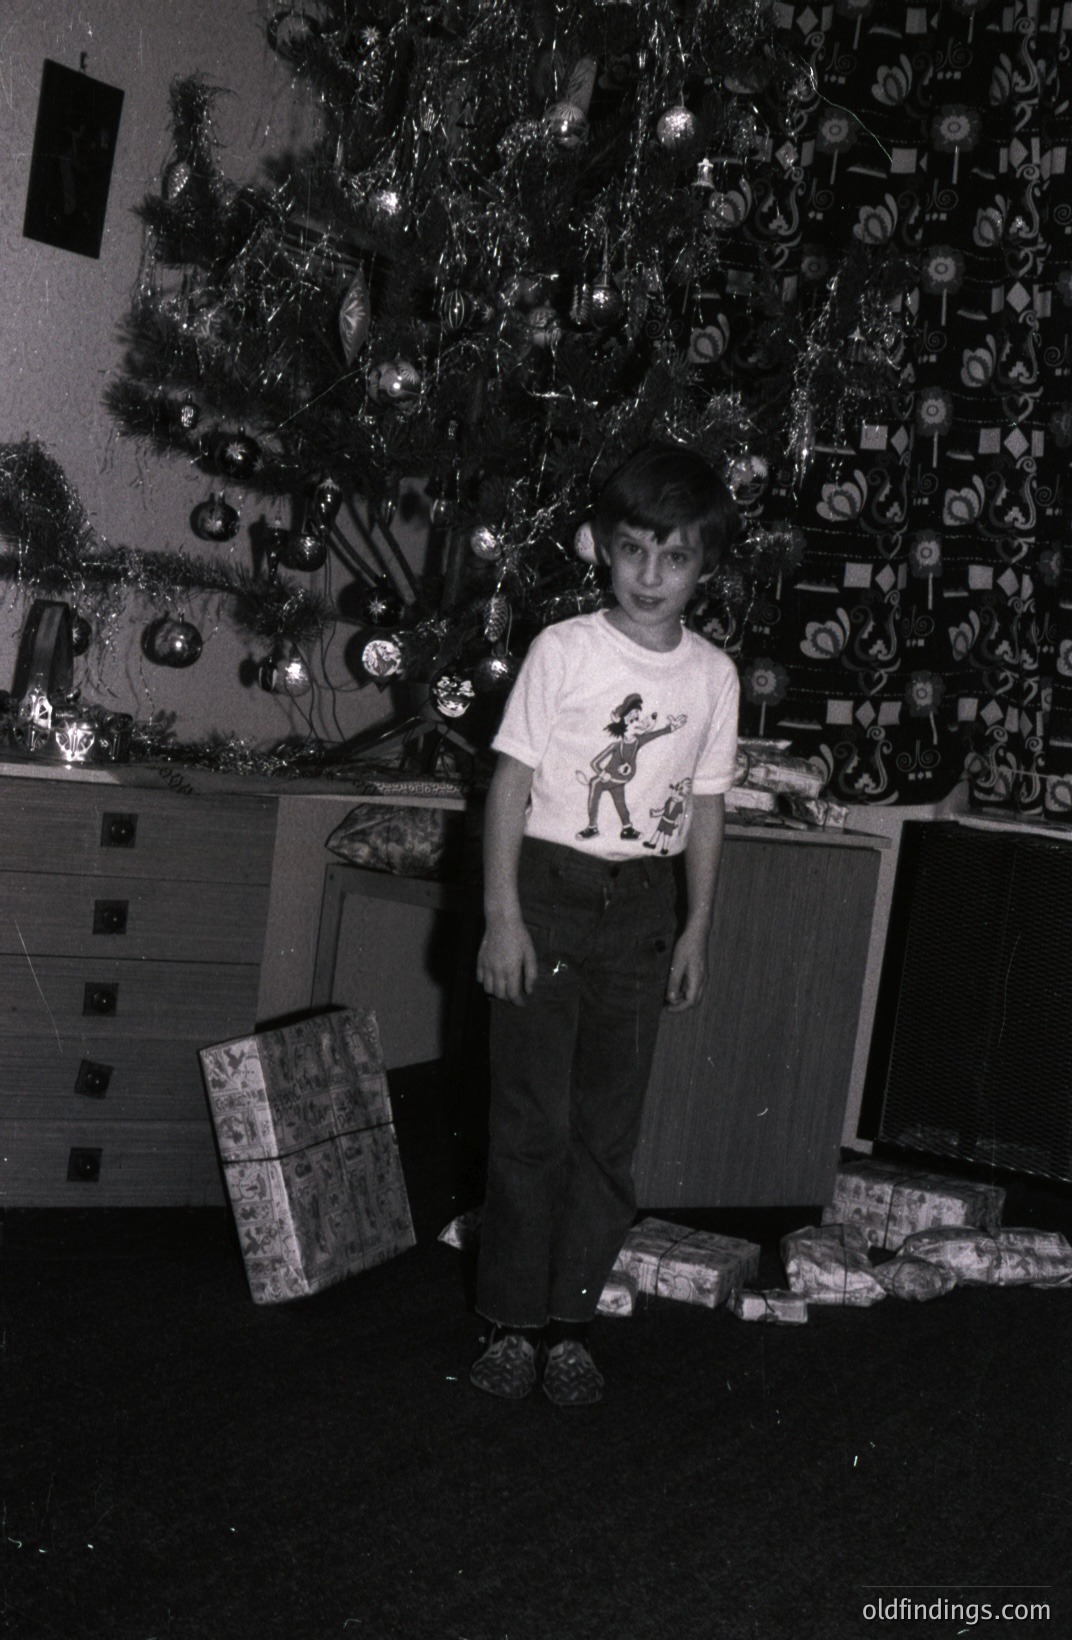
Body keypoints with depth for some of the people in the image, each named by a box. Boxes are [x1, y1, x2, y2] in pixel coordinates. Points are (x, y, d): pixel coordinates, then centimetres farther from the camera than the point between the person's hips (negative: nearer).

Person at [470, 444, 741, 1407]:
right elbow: (512, 781, -4)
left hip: (644, 905, 3)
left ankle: (569, 1323, 16)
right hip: (549, 893, -3)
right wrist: (503, 914, -10)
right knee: (532, 1120, -1)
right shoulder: (564, 649, -5)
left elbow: (707, 806, 11)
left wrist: (697, 928, 7)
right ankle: (512, 1323, 11)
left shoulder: (714, 675, 5)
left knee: (609, 1127, 6)